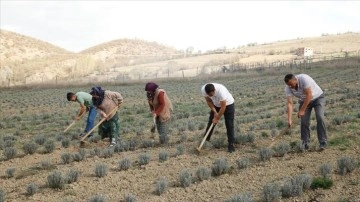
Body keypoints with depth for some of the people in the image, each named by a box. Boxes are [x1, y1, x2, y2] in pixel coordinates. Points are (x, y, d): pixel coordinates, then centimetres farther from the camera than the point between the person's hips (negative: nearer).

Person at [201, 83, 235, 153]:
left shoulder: (221, 90, -42)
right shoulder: (203, 90, -27)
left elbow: (223, 107, -32)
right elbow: (209, 101, -9)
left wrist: (217, 118, -23)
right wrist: (214, 112, -15)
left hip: (228, 104, -5)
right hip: (216, 105, 5)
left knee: (229, 125, -9)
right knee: (211, 122, 5)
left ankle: (231, 144, -3)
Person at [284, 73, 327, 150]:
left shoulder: (304, 78, -34)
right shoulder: (288, 88, -19)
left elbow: (309, 95, -32)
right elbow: (289, 103, -21)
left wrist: (302, 110, -29)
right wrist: (289, 119, -31)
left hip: (317, 97, -4)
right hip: (304, 100, 4)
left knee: (320, 118, -18)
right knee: (304, 121, -7)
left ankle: (323, 143, -13)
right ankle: (305, 144, 4)